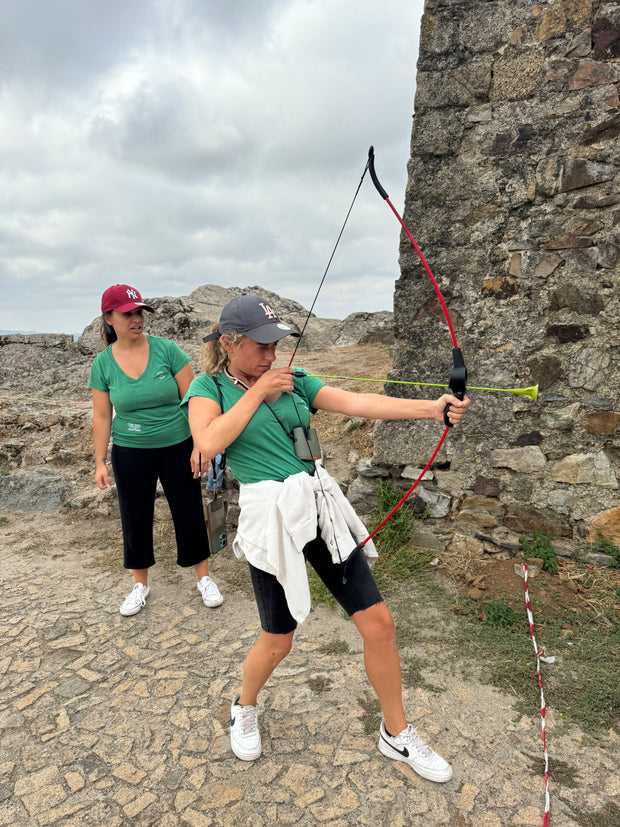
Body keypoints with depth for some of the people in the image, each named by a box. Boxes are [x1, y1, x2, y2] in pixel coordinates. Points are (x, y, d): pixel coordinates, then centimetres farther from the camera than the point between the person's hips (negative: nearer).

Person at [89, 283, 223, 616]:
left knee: (190, 514, 7)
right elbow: (102, 416, 3)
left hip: (177, 447, -1)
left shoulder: (167, 350, -10)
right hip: (130, 453, 2)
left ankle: (204, 579, 27)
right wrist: (100, 462, 1)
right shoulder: (102, 363, -4)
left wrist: (199, 445, -11)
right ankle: (141, 585, 34)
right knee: (135, 520, 11)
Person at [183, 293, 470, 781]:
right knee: (277, 641, 11)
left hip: (321, 508, 4)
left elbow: (358, 403, -5)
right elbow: (208, 443, -18)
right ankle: (245, 708, 47)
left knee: (378, 621, 5)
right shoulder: (209, 387, 1)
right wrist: (257, 390, -12)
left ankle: (397, 733, 30)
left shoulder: (293, 381, 7)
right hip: (271, 517, -3)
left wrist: (432, 408, -16)